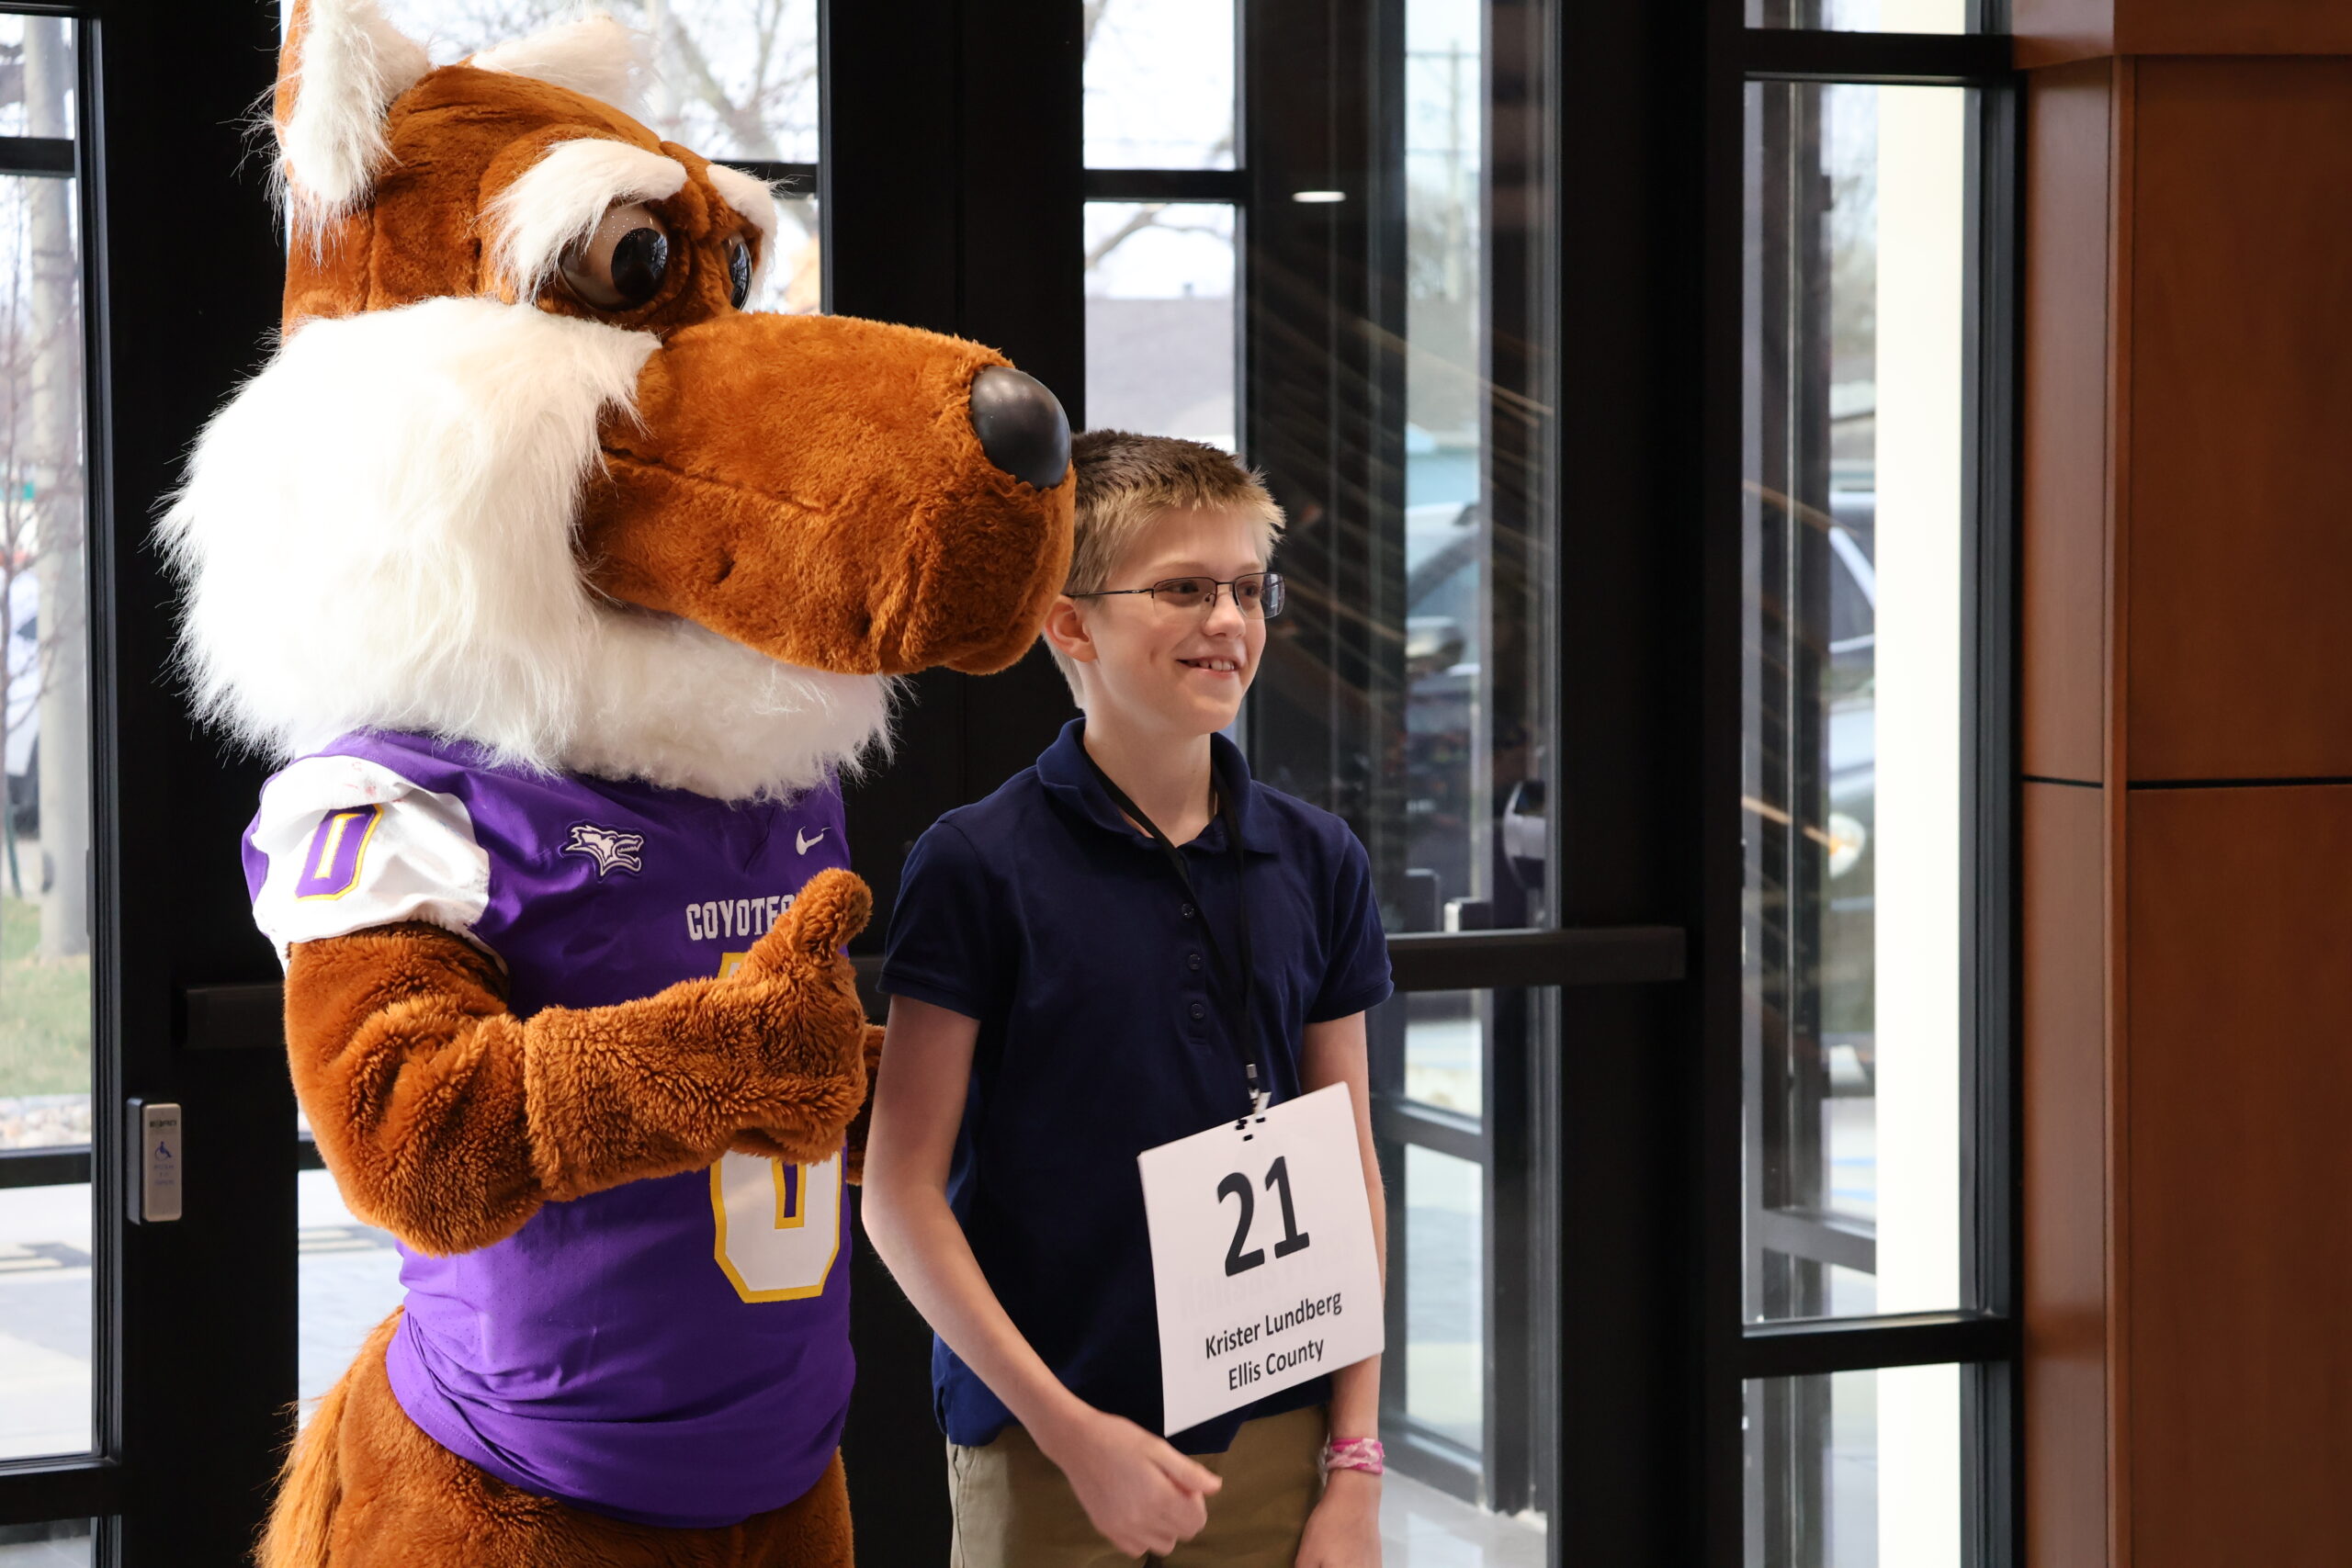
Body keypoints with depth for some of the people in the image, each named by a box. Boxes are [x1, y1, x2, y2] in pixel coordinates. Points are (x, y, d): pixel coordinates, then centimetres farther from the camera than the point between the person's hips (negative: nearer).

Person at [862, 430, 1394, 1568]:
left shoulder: (1316, 863, 5)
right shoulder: (976, 866, -7)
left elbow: (1349, 1174, 8)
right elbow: (899, 1190, -8)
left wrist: (1355, 1466, 3)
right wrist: (1071, 1430, -12)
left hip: (1273, 1442, 3)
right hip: (1044, 1459, -3)